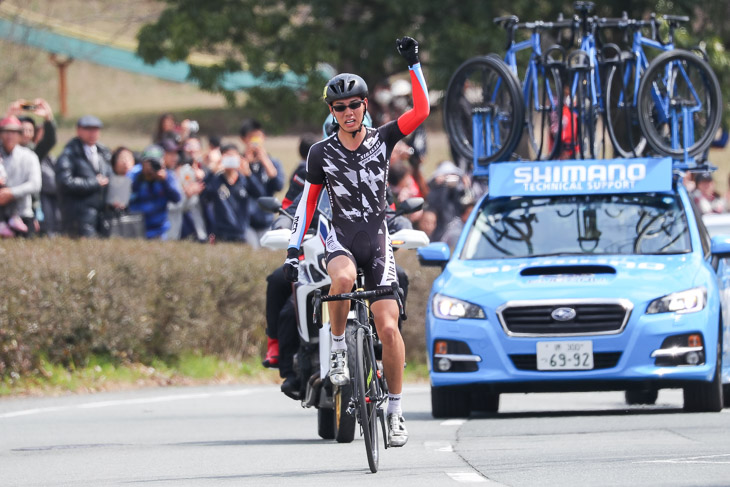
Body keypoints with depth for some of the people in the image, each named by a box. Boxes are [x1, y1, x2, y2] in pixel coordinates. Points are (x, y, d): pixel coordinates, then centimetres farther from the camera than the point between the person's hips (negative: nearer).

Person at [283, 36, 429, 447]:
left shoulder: (382, 140, 0)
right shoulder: (322, 154, 0)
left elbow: (422, 111, -11)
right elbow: (308, 201, 6)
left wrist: (414, 65, -16)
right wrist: (294, 250, 0)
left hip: (378, 239, 1)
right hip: (342, 239, -1)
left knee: (388, 326, -9)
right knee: (343, 278, -38)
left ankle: (395, 410, 3)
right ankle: (339, 350, -15)